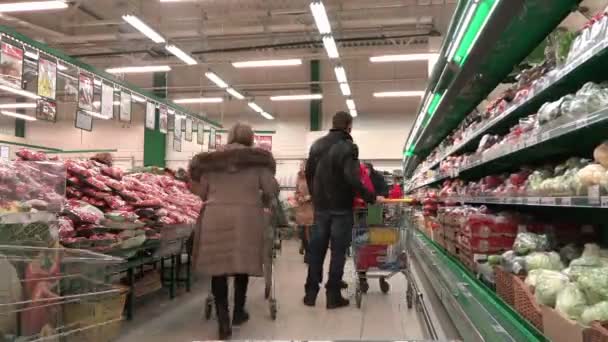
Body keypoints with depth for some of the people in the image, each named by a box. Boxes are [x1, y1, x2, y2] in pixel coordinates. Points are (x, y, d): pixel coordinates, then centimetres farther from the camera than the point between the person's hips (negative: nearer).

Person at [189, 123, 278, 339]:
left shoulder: (210, 160, 10)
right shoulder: (258, 160, 4)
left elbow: (201, 193, 14)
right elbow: (272, 190, 1)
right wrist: (263, 203, 22)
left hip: (215, 217, 1)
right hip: (247, 217, -1)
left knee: (218, 267, 8)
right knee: (242, 264, 16)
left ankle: (223, 322, 6)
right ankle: (239, 312, 31)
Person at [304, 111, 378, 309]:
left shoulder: (317, 145, 9)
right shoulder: (347, 146, -12)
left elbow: (308, 173, 14)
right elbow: (352, 178, -23)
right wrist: (370, 197, -13)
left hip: (320, 206, 6)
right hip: (341, 207, -5)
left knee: (316, 249, 11)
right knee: (338, 251, 2)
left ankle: (310, 293, 16)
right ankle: (333, 296, 6)